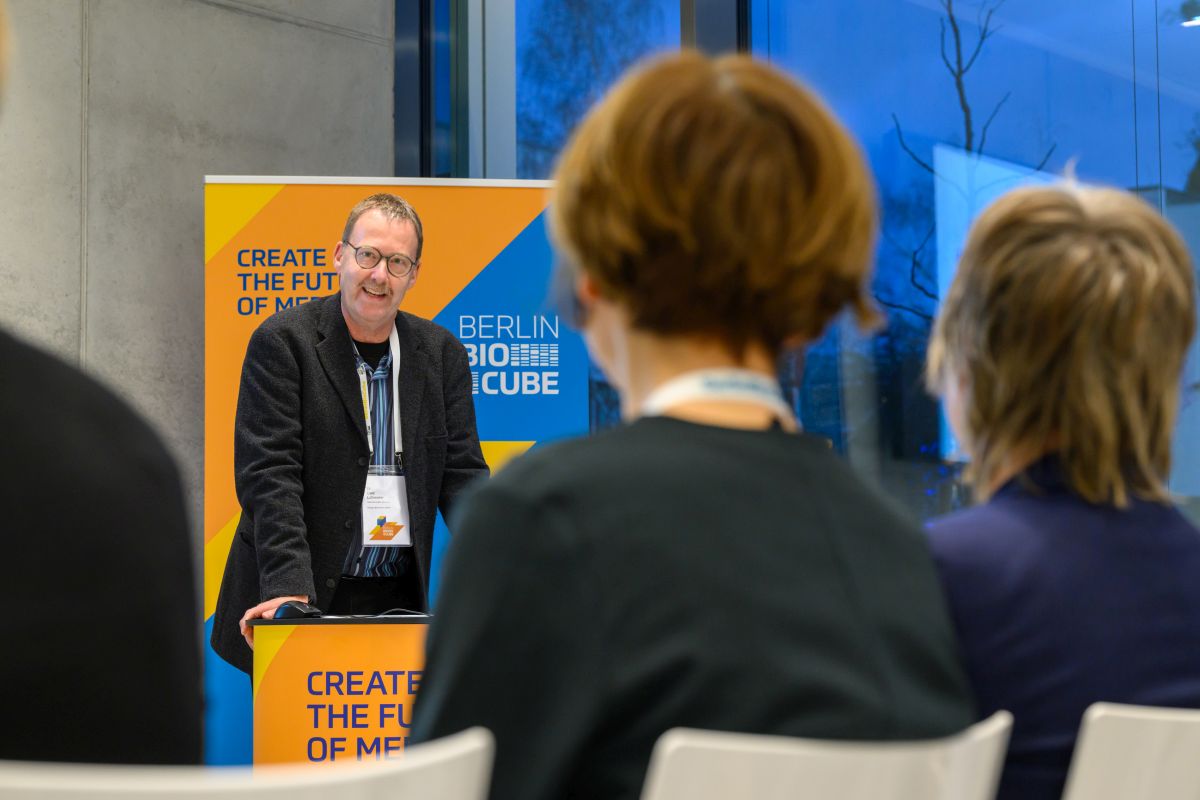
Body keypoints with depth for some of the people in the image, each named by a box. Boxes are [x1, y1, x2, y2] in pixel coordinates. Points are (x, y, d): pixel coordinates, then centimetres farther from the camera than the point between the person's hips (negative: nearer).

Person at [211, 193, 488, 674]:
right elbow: (269, 474, -13)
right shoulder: (282, 342, -5)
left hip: (399, 598, 3)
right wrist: (289, 587, -24)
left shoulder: (441, 354, 7)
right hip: (305, 602, -3)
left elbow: (461, 473, 5)